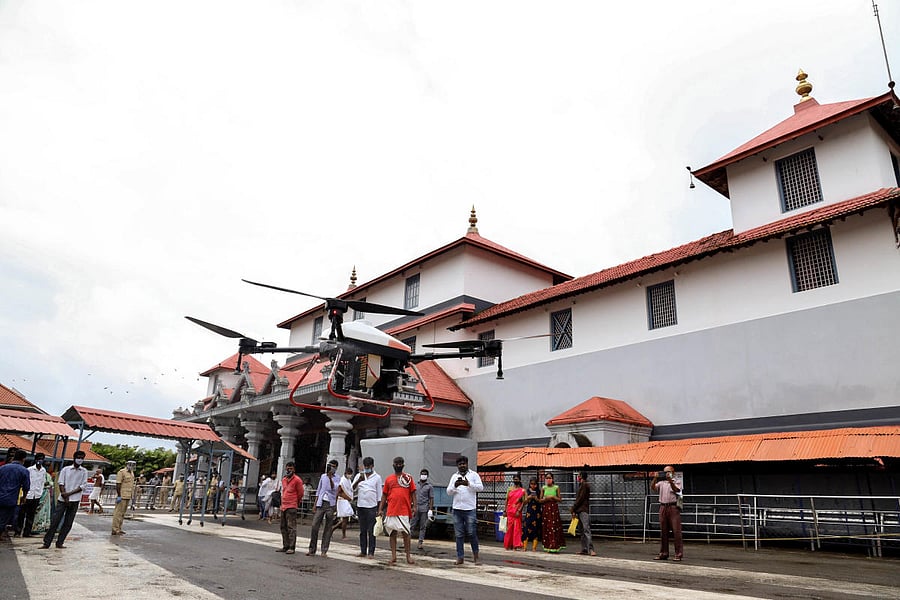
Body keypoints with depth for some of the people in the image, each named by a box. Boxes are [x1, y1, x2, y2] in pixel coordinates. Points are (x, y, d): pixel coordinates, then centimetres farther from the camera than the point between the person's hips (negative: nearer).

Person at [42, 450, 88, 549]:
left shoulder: (84, 471, 6)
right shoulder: (65, 469, 4)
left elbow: (83, 486, 0)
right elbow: (60, 484, -1)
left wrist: (69, 494, -11)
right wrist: (65, 497, -10)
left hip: (75, 500, 1)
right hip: (63, 499, -1)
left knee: (68, 523, 3)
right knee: (55, 521, -1)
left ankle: (60, 542, 12)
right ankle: (46, 543, 7)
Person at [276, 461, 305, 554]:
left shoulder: (297, 480, -8)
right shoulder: (283, 479, 14)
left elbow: (301, 493, -2)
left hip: (291, 507, -8)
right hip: (283, 506, 8)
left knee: (291, 527, -8)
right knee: (283, 527, 12)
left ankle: (292, 547, -6)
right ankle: (285, 546, 19)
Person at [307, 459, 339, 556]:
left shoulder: (337, 478, 2)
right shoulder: (323, 476, 13)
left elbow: (334, 489, -15)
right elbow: (318, 491, 17)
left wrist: (330, 478, -23)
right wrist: (315, 505, 13)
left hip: (330, 504, -3)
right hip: (321, 503, 3)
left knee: (328, 528, 1)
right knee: (314, 526, -4)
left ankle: (324, 551, 8)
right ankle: (312, 549, 5)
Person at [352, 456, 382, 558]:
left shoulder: (377, 477, 2)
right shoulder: (359, 475, 10)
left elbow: (379, 495, 2)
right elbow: (353, 489, -2)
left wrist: (379, 509, -2)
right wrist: (359, 480, -21)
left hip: (372, 507, -3)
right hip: (361, 506, 3)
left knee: (371, 531, -3)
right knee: (362, 530, 9)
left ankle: (371, 552, 1)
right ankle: (363, 551, 15)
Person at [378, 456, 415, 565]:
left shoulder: (408, 477, 5)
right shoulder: (389, 478, 10)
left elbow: (413, 493, 4)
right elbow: (384, 495, 12)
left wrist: (414, 506, -6)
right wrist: (380, 509, 5)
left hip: (404, 510, -2)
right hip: (391, 510, 2)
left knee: (405, 533, 0)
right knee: (392, 533, 6)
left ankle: (408, 556, 7)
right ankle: (393, 556, 13)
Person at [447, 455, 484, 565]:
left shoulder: (474, 474, 5)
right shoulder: (454, 476, 12)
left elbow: (480, 487, -6)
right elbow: (448, 491, 6)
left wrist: (468, 484, -18)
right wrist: (455, 485, -14)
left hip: (470, 509, -3)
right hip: (457, 509, 3)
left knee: (472, 533, -3)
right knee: (459, 535, 6)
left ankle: (475, 555, 14)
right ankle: (460, 557, 13)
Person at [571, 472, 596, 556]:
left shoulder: (584, 485, -8)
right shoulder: (581, 485, 21)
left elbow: (580, 498, -13)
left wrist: (574, 510, -10)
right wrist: (574, 509, 12)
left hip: (583, 510, -10)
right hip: (580, 511, 10)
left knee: (586, 529, -16)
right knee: (582, 530, 8)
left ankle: (590, 549, -21)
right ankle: (584, 549, 10)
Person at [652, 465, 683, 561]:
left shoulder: (676, 482, 5)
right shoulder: (661, 483, 15)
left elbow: (676, 490, -15)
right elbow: (653, 487, 1)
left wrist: (669, 480, -26)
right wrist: (655, 479, -13)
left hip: (673, 507, -4)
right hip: (663, 507, 4)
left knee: (676, 531, -6)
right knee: (663, 531, 6)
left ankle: (679, 554, 0)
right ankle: (663, 553, 13)